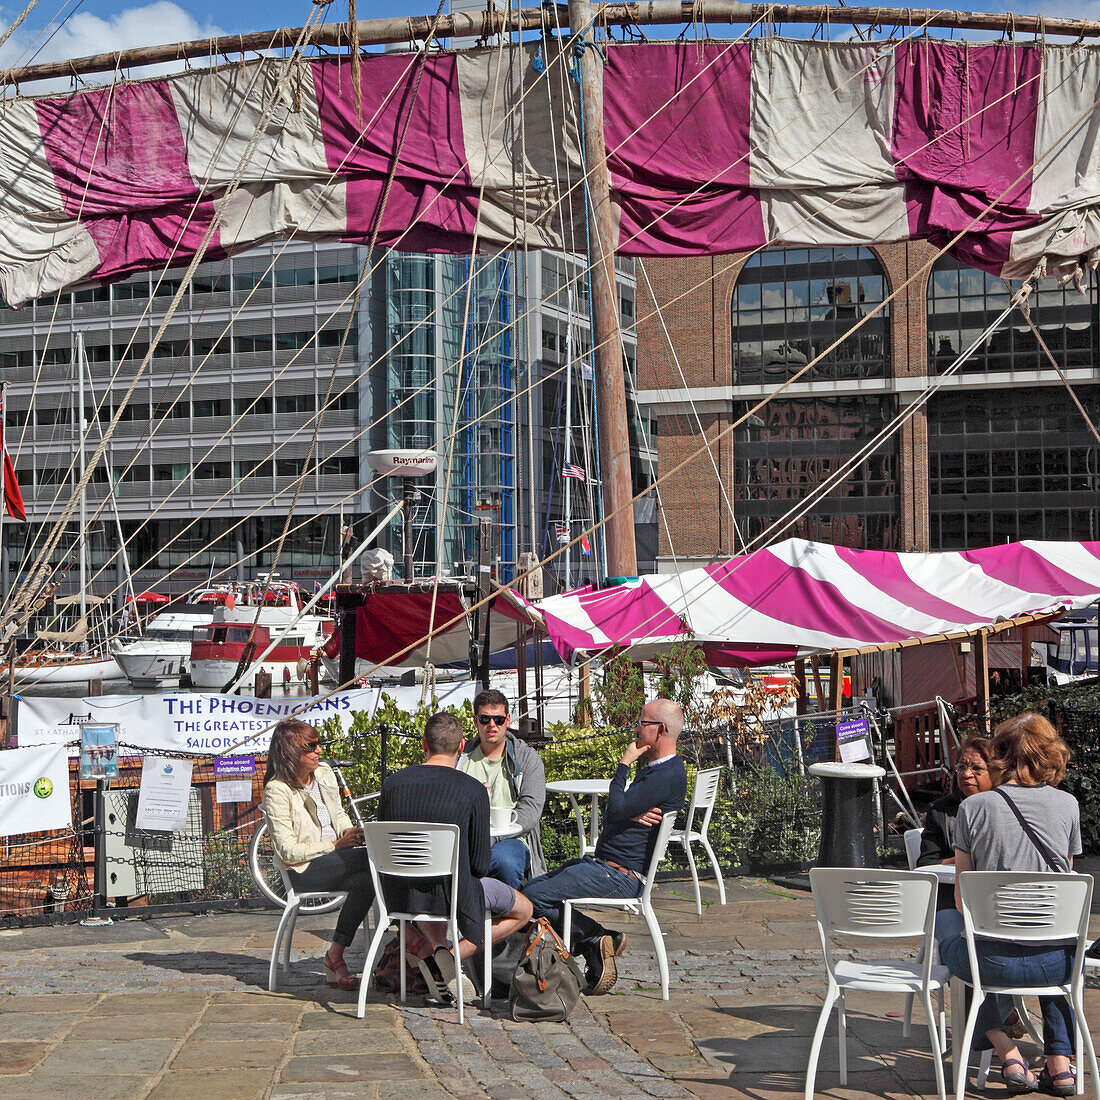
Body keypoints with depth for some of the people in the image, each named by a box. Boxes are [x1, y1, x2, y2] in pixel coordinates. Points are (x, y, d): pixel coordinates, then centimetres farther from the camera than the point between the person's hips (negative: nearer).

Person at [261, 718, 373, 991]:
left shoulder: (324, 773, 10)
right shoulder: (277, 790, -10)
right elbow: (289, 852, -13)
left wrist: (349, 831, 0)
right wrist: (337, 845, -16)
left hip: (335, 861, 6)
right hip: (305, 872, -6)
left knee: (364, 883, -28)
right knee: (377, 856, -28)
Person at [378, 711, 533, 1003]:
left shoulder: (393, 783, -3)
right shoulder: (474, 790, -13)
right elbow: (480, 866, -9)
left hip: (401, 895, 5)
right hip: (453, 897, -4)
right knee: (523, 909, 20)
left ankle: (437, 948, 15)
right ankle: (454, 956, 0)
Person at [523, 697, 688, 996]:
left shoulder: (669, 776, -18)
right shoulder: (655, 769, 17)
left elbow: (616, 810, -25)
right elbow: (617, 812, 14)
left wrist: (623, 765, -12)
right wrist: (631, 813, -10)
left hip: (619, 877, -11)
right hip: (603, 863, 11)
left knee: (534, 897, -15)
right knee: (532, 887, 10)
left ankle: (597, 938, -3)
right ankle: (600, 939, 1)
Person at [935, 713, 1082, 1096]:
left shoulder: (973, 807, -3)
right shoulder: (1067, 804, 3)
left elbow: (962, 895, 3)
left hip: (995, 961, -3)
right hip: (1057, 964, 3)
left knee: (943, 920, 31)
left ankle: (1007, 1052, 15)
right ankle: (1059, 1063, 26)